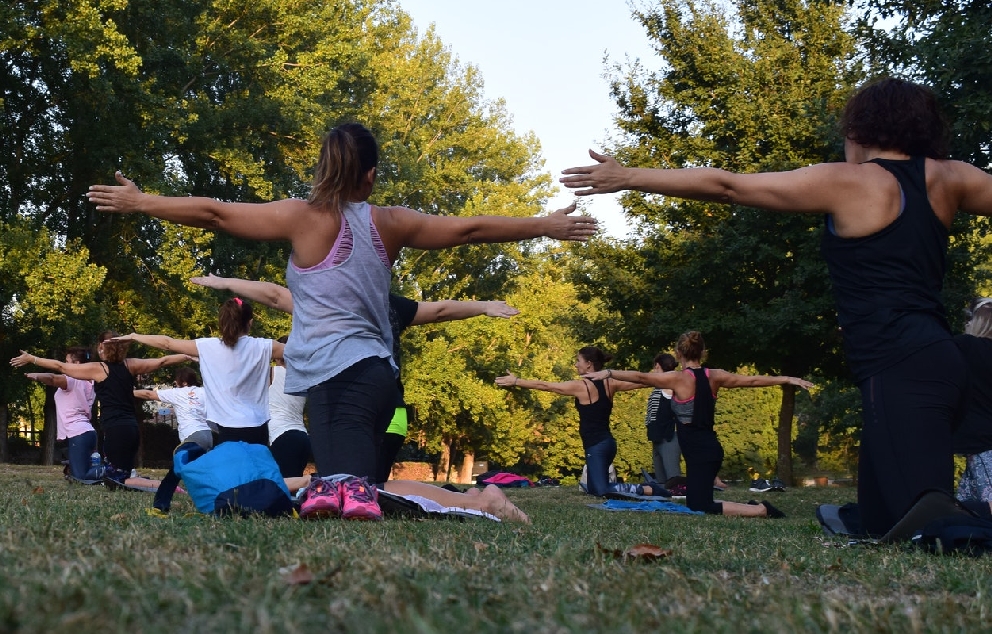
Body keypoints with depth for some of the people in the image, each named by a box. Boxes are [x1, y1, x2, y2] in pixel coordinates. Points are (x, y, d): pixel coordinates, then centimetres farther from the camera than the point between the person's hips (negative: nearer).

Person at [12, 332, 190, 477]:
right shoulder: (130, 365, 12)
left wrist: (30, 358, 14)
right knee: (114, 477, 17)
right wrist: (189, 357, 30)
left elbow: (60, 366, 5)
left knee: (118, 481, -8)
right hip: (131, 429, 7)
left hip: (116, 430, -7)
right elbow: (162, 361, 18)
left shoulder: (98, 369, -1)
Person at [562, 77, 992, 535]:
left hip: (899, 369, -8)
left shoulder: (846, 183, -1)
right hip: (933, 358, 8)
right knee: (881, 527, 12)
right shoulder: (947, 178, 13)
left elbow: (726, 186, 1)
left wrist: (628, 179, 7)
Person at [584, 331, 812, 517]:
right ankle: (756, 507, 12)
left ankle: (761, 511, -13)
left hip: (699, 453, -8)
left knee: (700, 509, -9)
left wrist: (608, 373, -5)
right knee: (696, 504, 20)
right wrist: (788, 379, 22)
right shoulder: (714, 376, 7)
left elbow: (641, 377, -11)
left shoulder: (679, 379, -11)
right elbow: (752, 380, 12)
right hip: (710, 448, 8)